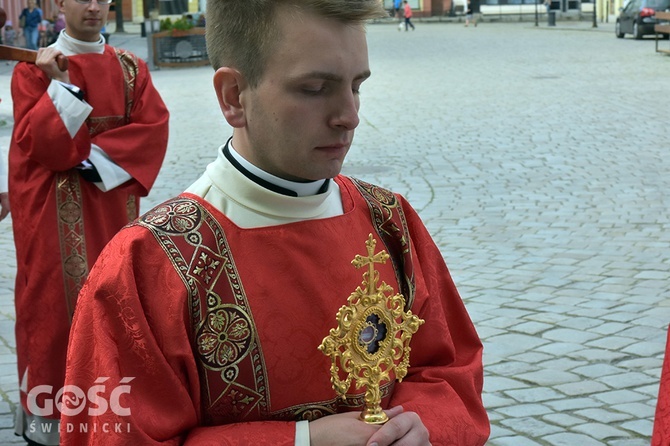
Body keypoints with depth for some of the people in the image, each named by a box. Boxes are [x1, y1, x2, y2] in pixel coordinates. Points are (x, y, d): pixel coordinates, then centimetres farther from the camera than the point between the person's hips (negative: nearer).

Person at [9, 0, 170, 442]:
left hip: (113, 201, 3)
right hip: (55, 208, -3)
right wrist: (59, 84, -21)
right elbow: (37, 142, -13)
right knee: (57, 293, -1)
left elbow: (154, 127, -5)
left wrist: (99, 153, -14)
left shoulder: (130, 67, 6)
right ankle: (48, 407, 8)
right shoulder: (34, 69, -3)